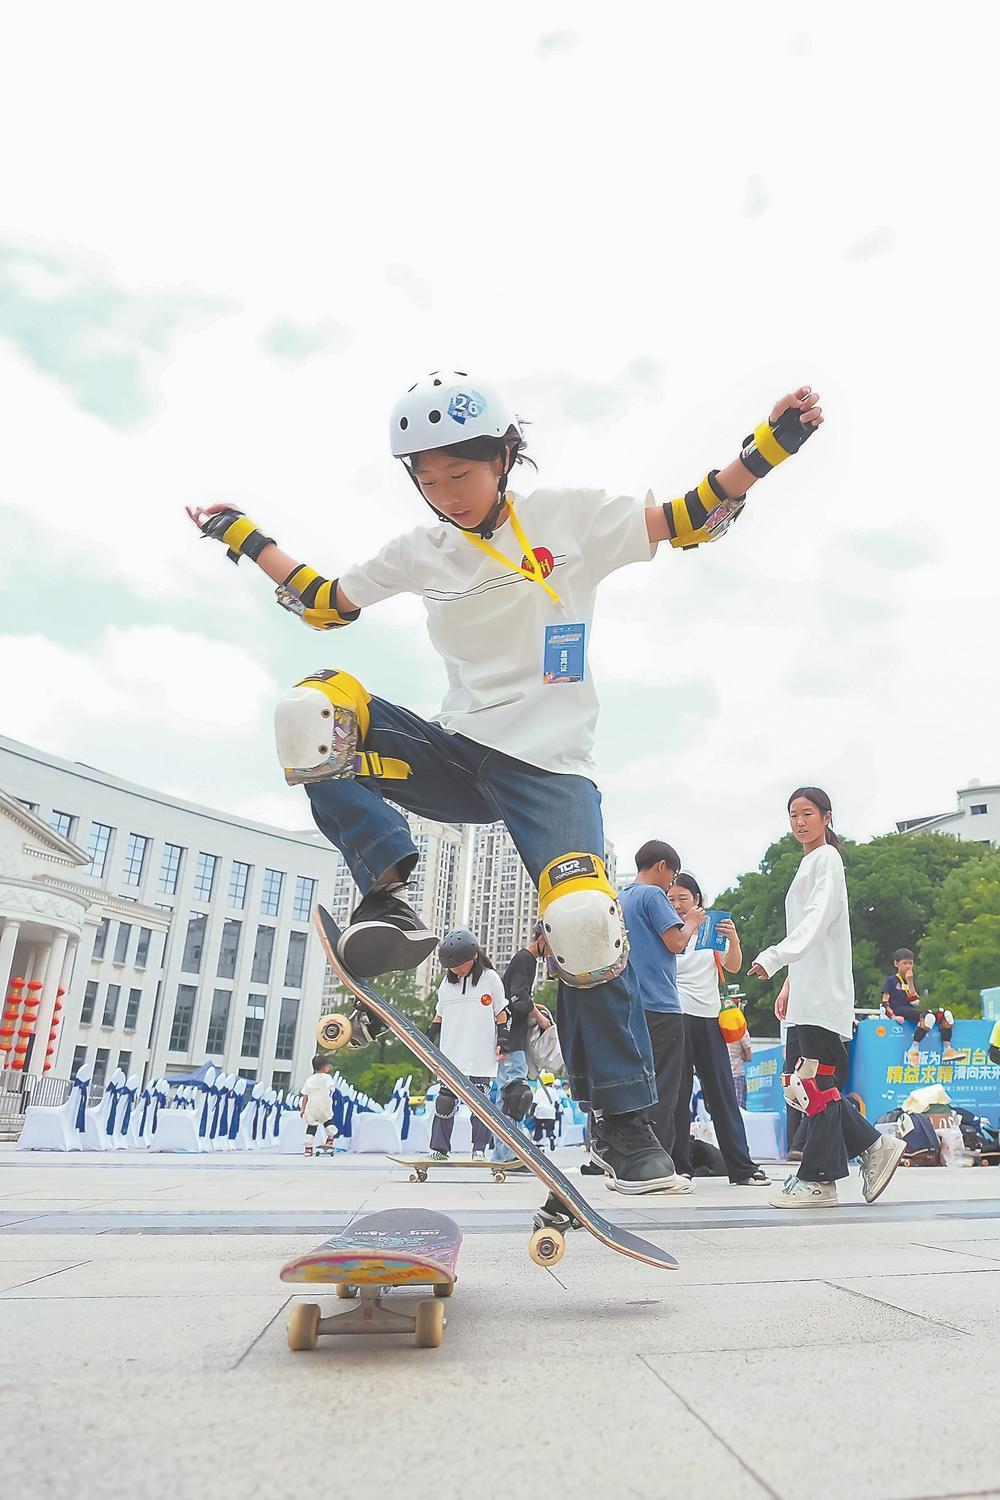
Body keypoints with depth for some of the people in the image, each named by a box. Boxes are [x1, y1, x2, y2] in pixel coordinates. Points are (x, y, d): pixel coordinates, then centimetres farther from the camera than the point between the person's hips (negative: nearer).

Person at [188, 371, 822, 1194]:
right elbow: (326, 603, 22)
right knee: (312, 712, -19)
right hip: (455, 755, 4)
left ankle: (624, 1118, 1)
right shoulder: (418, 554, 11)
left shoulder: (571, 518, 3)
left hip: (549, 763, -3)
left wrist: (770, 442, -6)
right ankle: (389, 899, -23)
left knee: (583, 925, -25)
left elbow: (687, 520, 4)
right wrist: (244, 537, 23)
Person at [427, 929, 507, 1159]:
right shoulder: (447, 983, 10)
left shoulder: (490, 978, 0)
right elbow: (440, 1015, 18)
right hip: (451, 1056, 3)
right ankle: (439, 1149, 5)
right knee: (445, 1101, -2)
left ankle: (479, 1149, 11)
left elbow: (501, 1012, 4)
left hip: (482, 1056, -3)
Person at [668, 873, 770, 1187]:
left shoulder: (714, 927, 13)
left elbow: (733, 967, 4)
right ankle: (679, 1166, 8)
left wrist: (734, 940, -15)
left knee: (722, 1092, 6)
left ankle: (742, 1167, 11)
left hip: (709, 1016, 3)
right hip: (676, 1016, -3)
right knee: (677, 1093, 1)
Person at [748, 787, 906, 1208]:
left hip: (825, 992, -9)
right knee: (807, 1084, 9)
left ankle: (818, 1179, 2)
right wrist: (789, 984, 22)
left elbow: (816, 921, -21)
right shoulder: (807, 864, 20)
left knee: (817, 1082, -5)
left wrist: (773, 958, -33)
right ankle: (874, 1147, 19)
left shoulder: (827, 859, -6)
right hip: (807, 993, 9)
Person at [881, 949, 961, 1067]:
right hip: (898, 1010, -7)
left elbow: (915, 1003, 4)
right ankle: (913, 1049, -33)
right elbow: (885, 1002, -4)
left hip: (911, 1010, 7)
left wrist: (910, 983, -1)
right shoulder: (891, 980, 6)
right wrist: (893, 1016, -20)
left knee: (945, 1014, -10)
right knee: (928, 1016, -34)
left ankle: (947, 1049, -16)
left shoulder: (912, 981, 21)